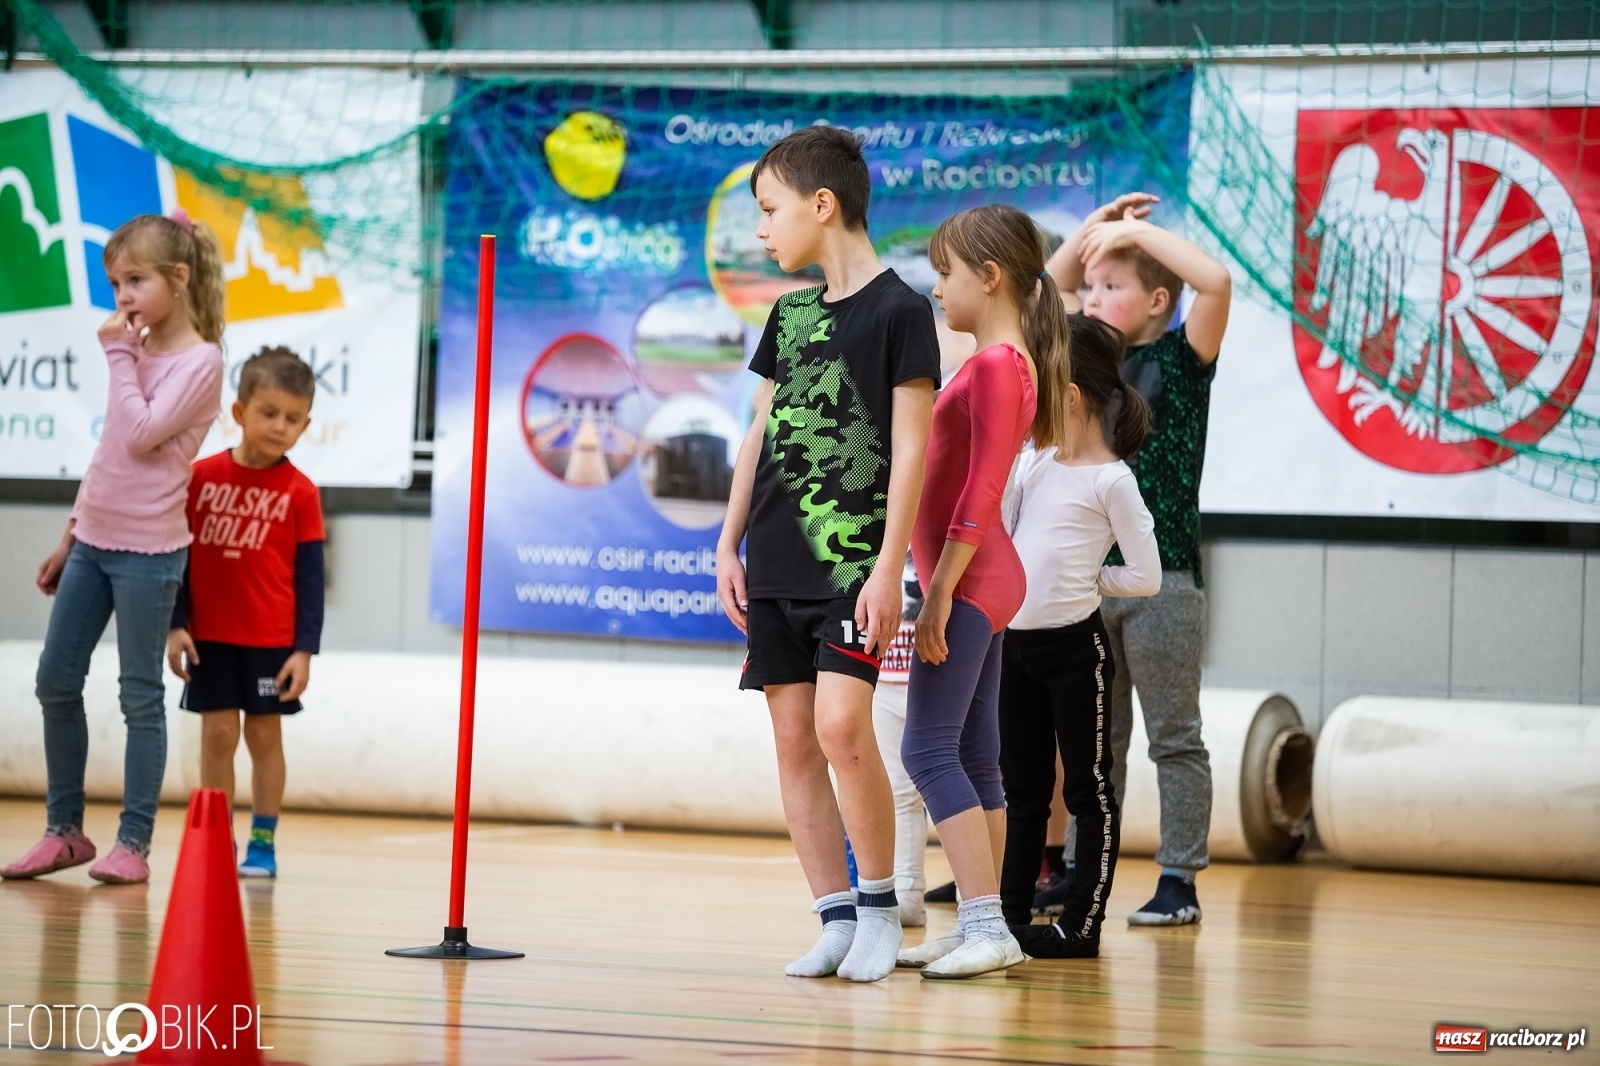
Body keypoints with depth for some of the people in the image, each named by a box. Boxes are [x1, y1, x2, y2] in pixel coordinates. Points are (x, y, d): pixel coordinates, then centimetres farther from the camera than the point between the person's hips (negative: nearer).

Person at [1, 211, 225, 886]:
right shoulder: (138, 350, 11)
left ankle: (133, 844, 3)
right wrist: (71, 537, 19)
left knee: (140, 696, -2)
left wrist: (118, 357, -15)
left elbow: (139, 436, -22)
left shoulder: (199, 361, -11)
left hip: (147, 549, -8)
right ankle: (64, 829, 18)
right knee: (55, 683, 9)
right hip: (93, 539, 8)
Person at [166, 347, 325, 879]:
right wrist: (176, 626, -2)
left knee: (265, 733, 5)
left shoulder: (299, 493, -5)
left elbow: (310, 577, -3)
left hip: (273, 640, -1)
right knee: (217, 733, 3)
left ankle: (262, 843, 13)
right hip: (210, 635, 1)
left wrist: (305, 650, -7)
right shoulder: (202, 477, -2)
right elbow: (179, 555, 3)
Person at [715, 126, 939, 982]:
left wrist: (889, 567, -14)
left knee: (841, 725, -18)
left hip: (853, 558, -7)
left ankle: (879, 904, -1)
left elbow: (910, 447, -9)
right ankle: (836, 919, 9)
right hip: (776, 563, 7)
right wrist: (729, 545, 13)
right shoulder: (789, 314, 14)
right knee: (794, 739, 4)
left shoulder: (899, 310, -5)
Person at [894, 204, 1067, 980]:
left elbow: (982, 488, -20)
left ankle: (987, 925, -15)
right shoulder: (1000, 361, 15)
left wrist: (942, 589, -21)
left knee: (930, 750, -12)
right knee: (973, 758, 10)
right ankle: (978, 926, 12)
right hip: (980, 584, 10)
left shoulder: (997, 366, -15)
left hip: (969, 581, -10)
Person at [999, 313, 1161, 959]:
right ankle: (1011, 916, 18)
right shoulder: (1032, 463, 10)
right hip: (1017, 643, 8)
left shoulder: (1111, 481, -11)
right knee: (1022, 786, 12)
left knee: (1088, 789, 1)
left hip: (1073, 646, -8)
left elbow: (1144, 577, -10)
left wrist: (1086, 580, -3)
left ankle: (1081, 925, 3)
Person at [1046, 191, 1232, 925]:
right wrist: (1096, 227, 10)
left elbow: (1216, 281, -19)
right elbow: (1052, 286, 24)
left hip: (1162, 579, -6)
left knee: (1174, 738, 0)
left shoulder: (1181, 358, -3)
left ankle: (1179, 882, 3)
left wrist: (1136, 231, -12)